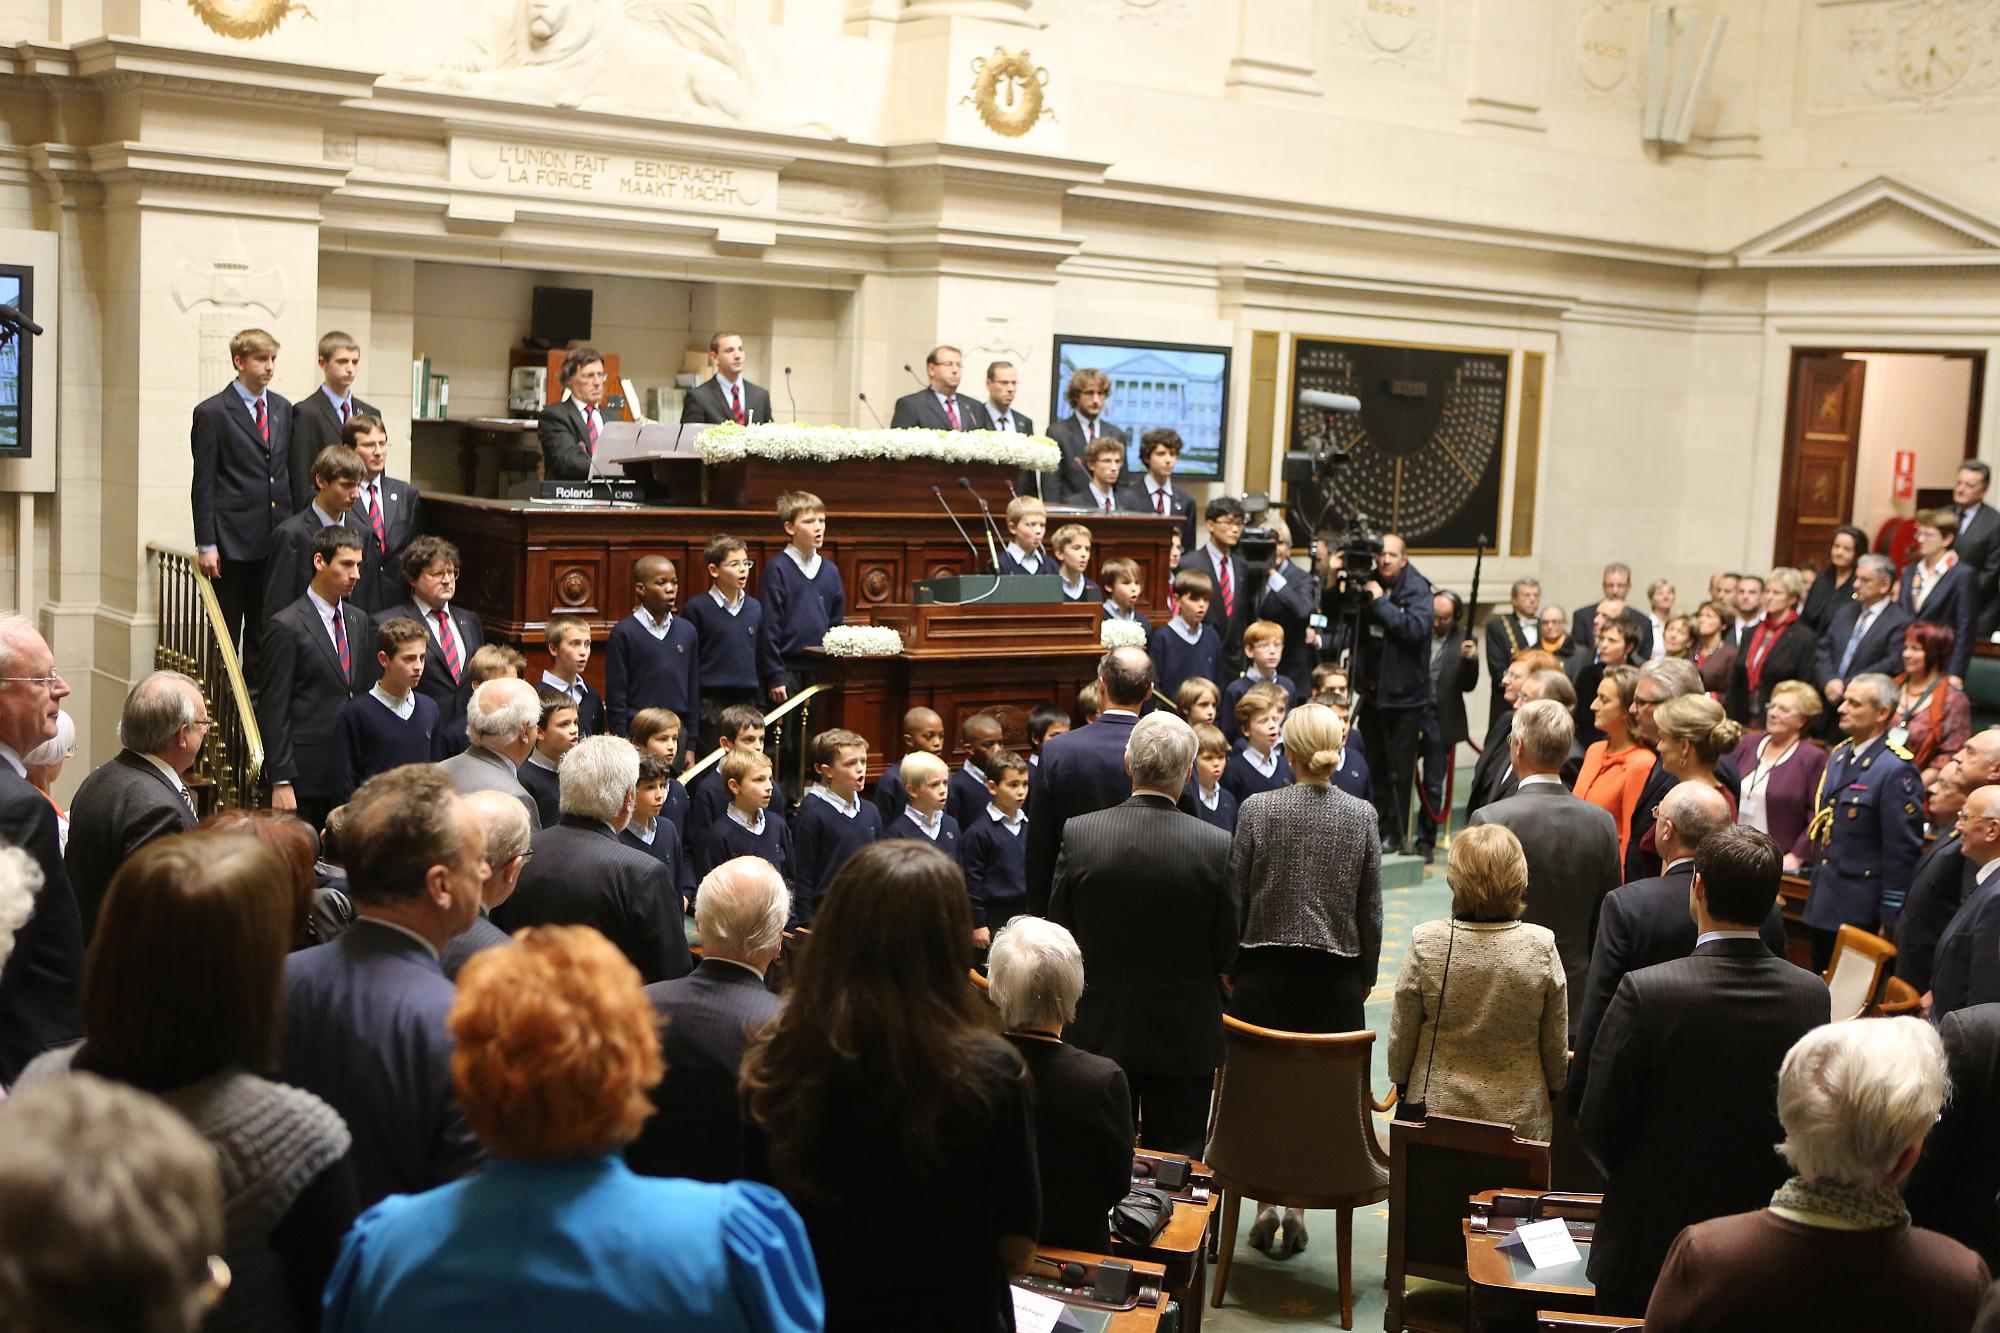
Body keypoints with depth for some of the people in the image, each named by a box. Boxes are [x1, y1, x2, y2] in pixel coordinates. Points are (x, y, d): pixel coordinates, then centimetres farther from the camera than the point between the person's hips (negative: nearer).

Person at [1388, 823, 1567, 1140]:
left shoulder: (1425, 943, -15)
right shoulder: (1542, 947, -14)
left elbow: (1402, 1033, -4)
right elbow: (1556, 1043, -3)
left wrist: (1400, 1081, 12)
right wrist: (1554, 1089, 14)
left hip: (1438, 1105, 0)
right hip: (1521, 1114, 0)